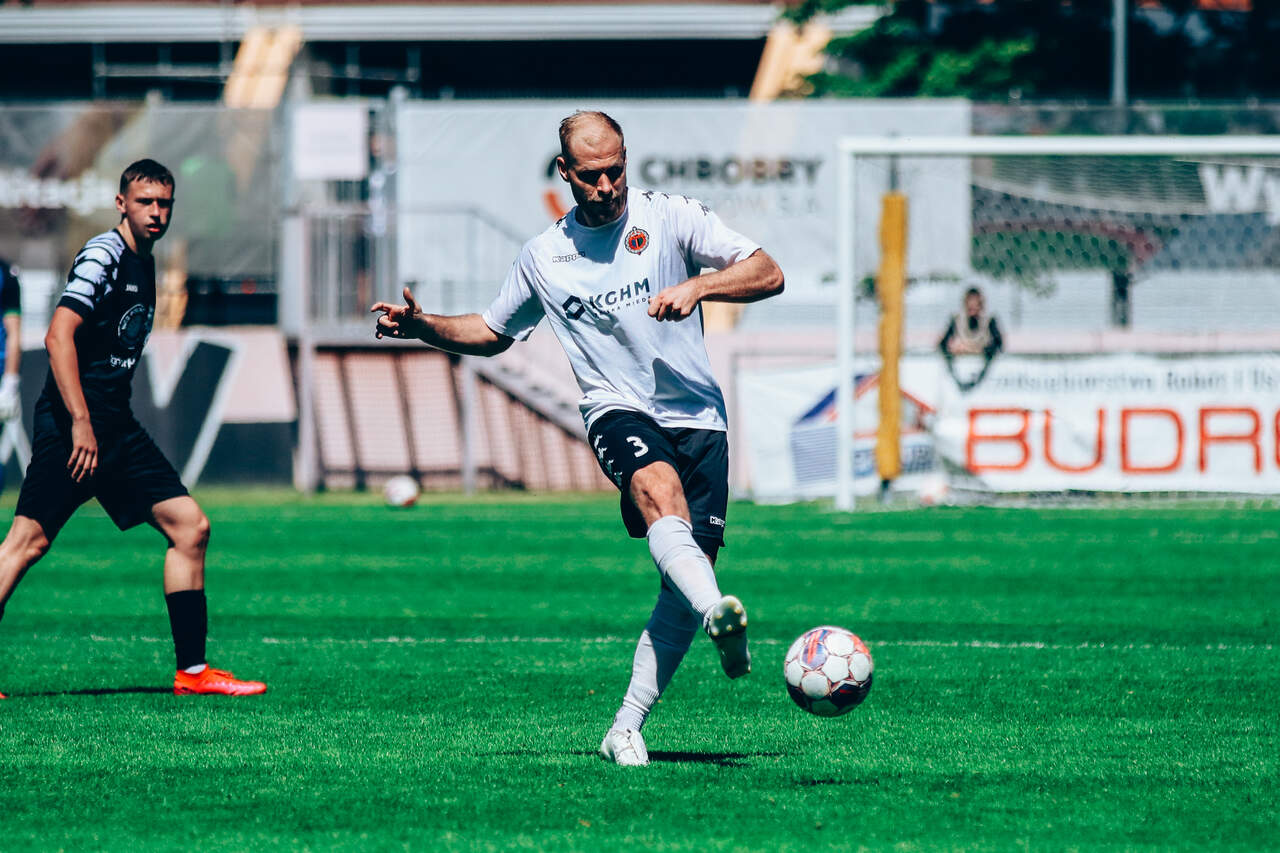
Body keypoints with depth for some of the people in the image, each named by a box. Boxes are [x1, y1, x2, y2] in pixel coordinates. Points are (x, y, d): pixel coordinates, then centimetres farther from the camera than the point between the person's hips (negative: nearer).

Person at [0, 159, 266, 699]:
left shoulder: (143, 266, 19)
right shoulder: (104, 255, -10)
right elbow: (58, 336, -20)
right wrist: (81, 423, -24)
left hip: (116, 427, 9)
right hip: (73, 421, -9)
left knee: (190, 526, 4)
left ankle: (192, 670, 7)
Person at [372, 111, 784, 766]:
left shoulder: (668, 217, 5)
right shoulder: (543, 256, 13)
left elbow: (767, 274, 0)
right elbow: (491, 333, 29)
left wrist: (697, 286, -16)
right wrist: (420, 326, 12)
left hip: (698, 414, 1)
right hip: (618, 412, -1)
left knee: (686, 575, -8)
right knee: (661, 493, -35)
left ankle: (626, 729, 1)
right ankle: (718, 615, -61)